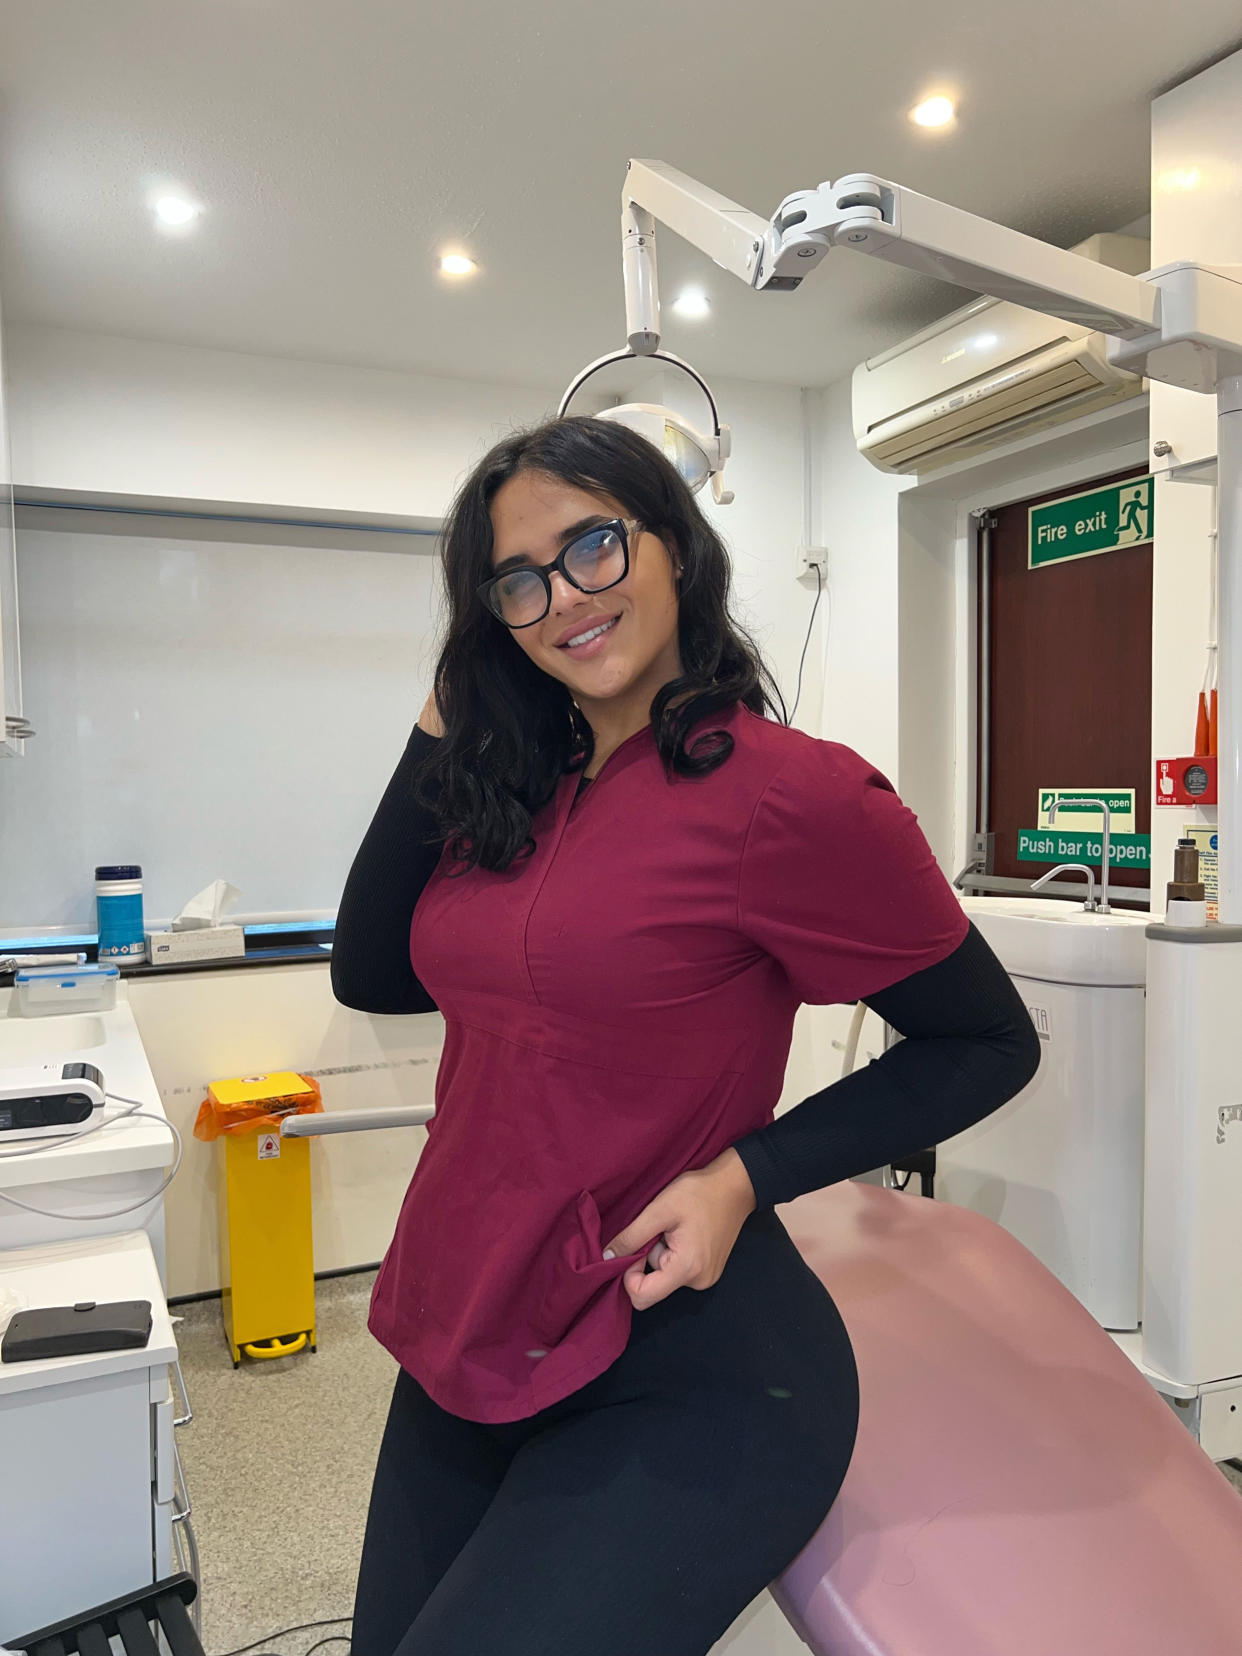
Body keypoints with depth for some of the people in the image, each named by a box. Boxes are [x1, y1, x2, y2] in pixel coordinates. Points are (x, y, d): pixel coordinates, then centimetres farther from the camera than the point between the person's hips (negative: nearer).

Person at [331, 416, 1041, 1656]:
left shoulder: (789, 793, -17)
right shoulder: (516, 787, 3)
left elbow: (990, 1043, -8)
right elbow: (371, 975, 2)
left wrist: (746, 1175, -19)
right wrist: (443, 727, -3)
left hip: (683, 1378, -6)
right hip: (464, 1343, 7)